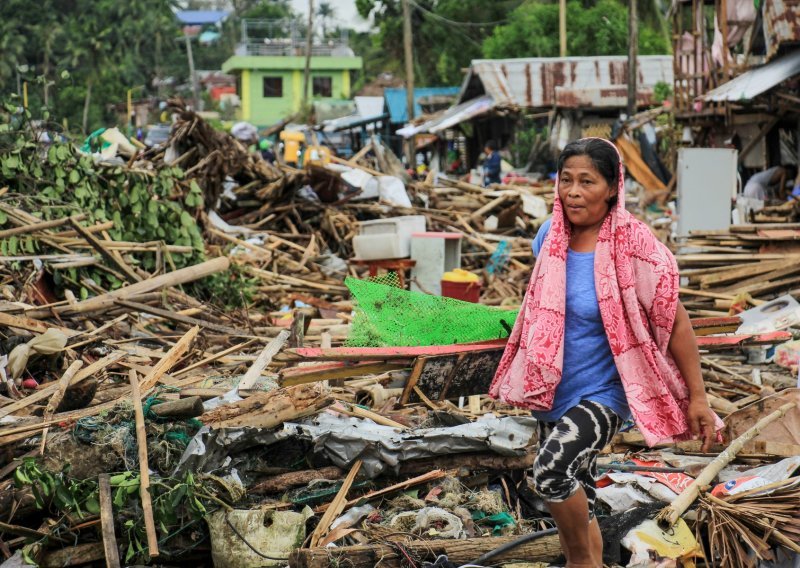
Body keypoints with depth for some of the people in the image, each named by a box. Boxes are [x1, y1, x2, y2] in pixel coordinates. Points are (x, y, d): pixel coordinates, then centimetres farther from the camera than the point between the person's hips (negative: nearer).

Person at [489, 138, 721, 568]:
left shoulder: (632, 245, -17)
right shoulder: (550, 237, -1)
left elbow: (675, 321, -13)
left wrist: (697, 398, -13)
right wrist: (528, 377, 23)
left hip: (601, 393, -6)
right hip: (553, 394, 6)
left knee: (552, 471, -27)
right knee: (576, 499, 14)